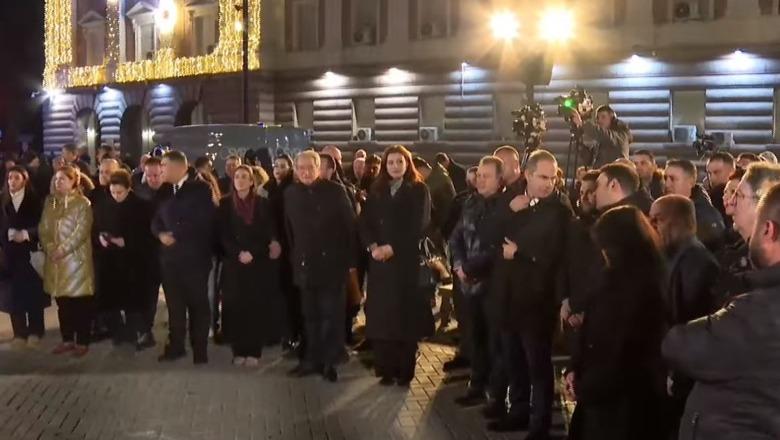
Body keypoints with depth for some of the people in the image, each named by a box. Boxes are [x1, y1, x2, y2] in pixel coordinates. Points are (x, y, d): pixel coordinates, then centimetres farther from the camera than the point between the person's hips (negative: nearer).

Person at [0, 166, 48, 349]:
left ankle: (35, 332, 11)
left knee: (34, 292, 2)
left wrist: (26, 234, -17)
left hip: (30, 251, -2)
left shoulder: (34, 199, 1)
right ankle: (20, 334, 8)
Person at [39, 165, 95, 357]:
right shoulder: (50, 202, 13)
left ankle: (82, 342, 6)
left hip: (76, 258, -5)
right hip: (55, 260, 5)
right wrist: (50, 247, -6)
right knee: (62, 302, 10)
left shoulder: (82, 203, -5)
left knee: (80, 303, -2)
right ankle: (67, 340, 20)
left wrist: (63, 249, -16)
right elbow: (43, 228, 10)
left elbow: (82, 231, -13)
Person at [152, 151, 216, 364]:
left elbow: (204, 221, -15)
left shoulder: (200, 188, -4)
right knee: (174, 304, 10)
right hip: (170, 256, 5)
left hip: (194, 257, -5)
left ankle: (200, 350, 12)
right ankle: (175, 346, 21)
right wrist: (161, 234, -8)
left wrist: (177, 234, -14)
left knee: (198, 304, 4)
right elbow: (156, 221, 14)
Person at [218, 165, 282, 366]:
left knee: (257, 306, -2)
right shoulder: (226, 204, 6)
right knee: (236, 306, -1)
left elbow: (270, 233, 1)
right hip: (234, 264, 0)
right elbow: (223, 235, 0)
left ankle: (253, 350, 4)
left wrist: (252, 254, -14)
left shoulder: (263, 204, 6)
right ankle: (238, 350, 7)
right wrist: (238, 253, -15)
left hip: (259, 263, 0)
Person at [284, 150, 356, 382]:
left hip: (332, 264, -3)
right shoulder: (291, 193, 4)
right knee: (310, 315, 11)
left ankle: (329, 361, 10)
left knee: (331, 315, 2)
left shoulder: (335, 191, -6)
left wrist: (351, 259, -7)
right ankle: (312, 359, 20)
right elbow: (289, 229, 8)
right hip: (305, 265, 3)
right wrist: (293, 258, 5)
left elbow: (350, 226, -4)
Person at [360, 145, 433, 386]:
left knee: (405, 314, -1)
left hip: (407, 260, -3)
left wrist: (392, 247, -16)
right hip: (379, 260, 4)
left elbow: (419, 226, -9)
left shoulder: (419, 190, 0)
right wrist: (373, 246, -12)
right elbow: (365, 222, 6)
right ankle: (386, 369, 9)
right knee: (381, 315, 1)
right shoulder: (377, 191, 12)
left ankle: (405, 371, 6)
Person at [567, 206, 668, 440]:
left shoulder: (639, 286, -21)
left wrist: (584, 386, -10)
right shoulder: (623, 279, 9)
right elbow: (594, 333, 13)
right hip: (605, 391, 9)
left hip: (624, 399, -8)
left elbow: (621, 352, -20)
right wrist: (575, 369, 2)